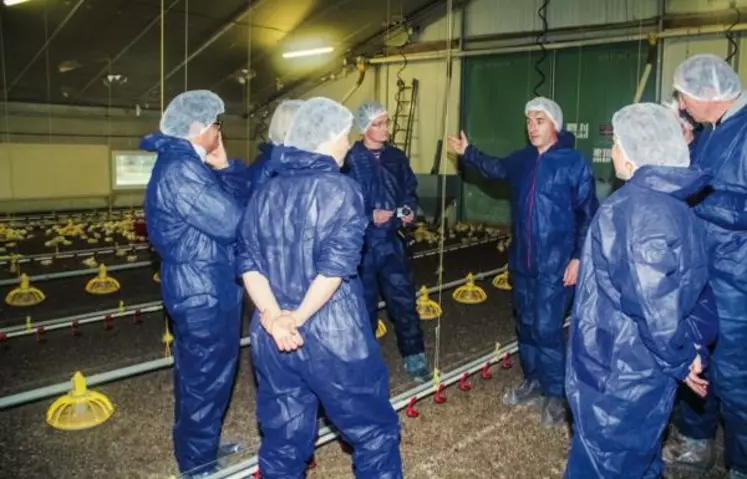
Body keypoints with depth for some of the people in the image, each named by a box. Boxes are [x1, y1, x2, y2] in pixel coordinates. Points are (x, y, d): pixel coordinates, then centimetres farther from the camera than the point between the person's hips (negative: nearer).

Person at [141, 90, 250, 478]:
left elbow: (241, 196, 11)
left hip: (197, 285, 11)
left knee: (197, 373, 22)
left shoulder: (182, 162, 12)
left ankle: (198, 447, 40)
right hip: (205, 289, -11)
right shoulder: (181, 168, -22)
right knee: (206, 377, 4)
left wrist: (224, 167, -4)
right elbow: (231, 221, -24)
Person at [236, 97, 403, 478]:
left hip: (272, 339, 6)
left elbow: (248, 262, 1)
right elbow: (335, 267, -18)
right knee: (373, 430, 13)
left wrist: (272, 315, -9)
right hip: (333, 337, -6)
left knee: (282, 439, 18)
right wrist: (297, 318, -10)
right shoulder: (339, 189, -9)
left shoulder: (265, 192, 9)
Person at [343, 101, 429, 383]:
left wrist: (410, 210, -3)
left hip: (391, 239, 3)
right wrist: (370, 216, -19)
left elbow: (410, 189, 15)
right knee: (365, 301, 10)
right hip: (361, 241, -3)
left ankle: (414, 356, 16)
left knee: (403, 297, 3)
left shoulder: (396, 157, 6)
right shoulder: (351, 161, -10)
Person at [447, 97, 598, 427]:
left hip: (556, 264, -6)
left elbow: (588, 213, -9)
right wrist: (467, 152, 21)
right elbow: (495, 168, 30)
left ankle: (555, 394, 13)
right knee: (526, 325, 16)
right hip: (522, 261, 6)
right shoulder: (521, 160, 7)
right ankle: (533, 381, 35)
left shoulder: (574, 162, -10)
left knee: (546, 329, -6)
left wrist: (579, 257, -14)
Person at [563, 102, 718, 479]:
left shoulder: (632, 208, -23)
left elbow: (657, 305, -26)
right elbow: (698, 292, 9)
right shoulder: (678, 208, 5)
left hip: (615, 378, -8)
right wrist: (691, 349, 5)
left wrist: (680, 360, -12)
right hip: (645, 376, 8)